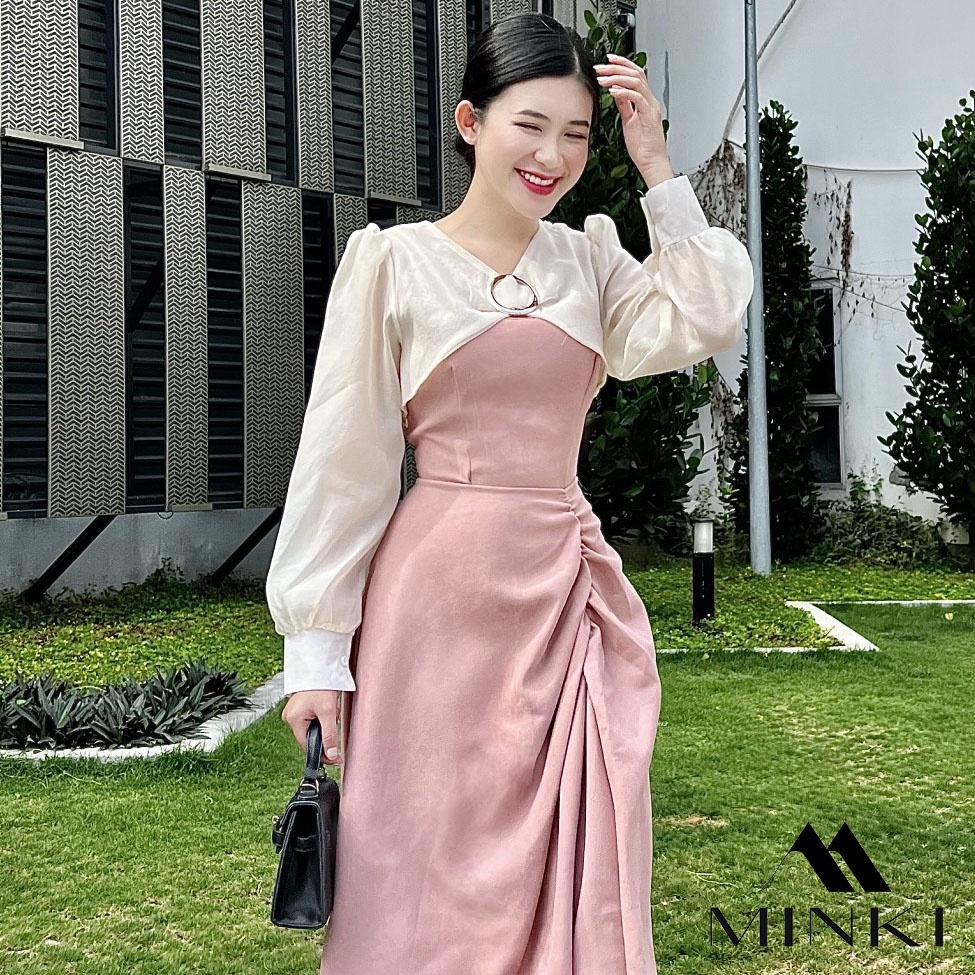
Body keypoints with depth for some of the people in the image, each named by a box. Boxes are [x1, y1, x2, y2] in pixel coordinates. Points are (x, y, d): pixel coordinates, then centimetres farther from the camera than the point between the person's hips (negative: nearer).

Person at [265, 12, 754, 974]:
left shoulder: (590, 256, 11)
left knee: (571, 869, 9)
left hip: (567, 589, 4)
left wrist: (657, 170, -1)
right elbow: (341, 462, -3)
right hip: (443, 589, -4)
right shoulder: (394, 261, -2)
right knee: (429, 865, 4)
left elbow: (702, 325, -6)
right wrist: (316, 648, -6)